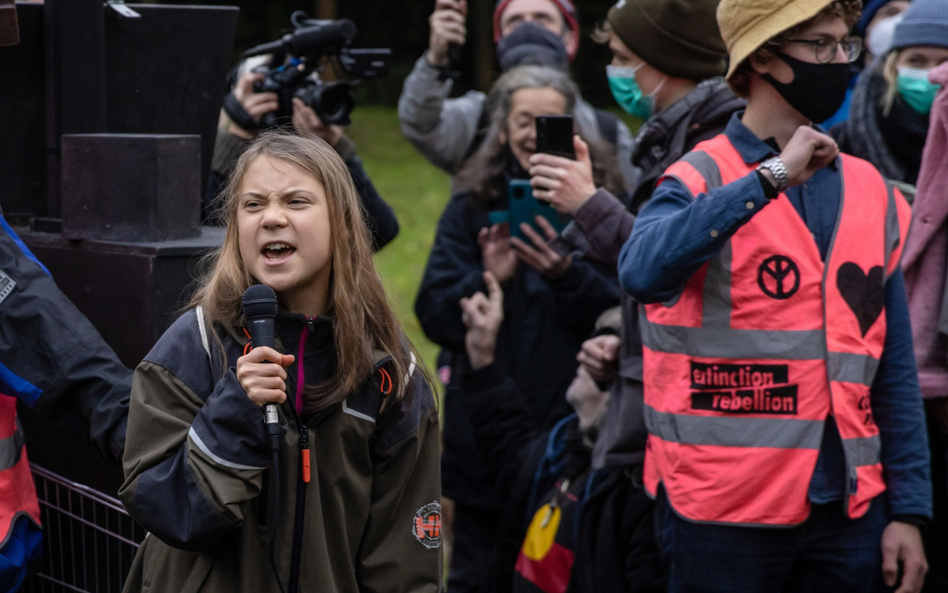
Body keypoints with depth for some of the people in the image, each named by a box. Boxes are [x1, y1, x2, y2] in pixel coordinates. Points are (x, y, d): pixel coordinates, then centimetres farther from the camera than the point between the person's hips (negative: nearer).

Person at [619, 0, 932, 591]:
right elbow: (642, 271, -27)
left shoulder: (873, 194, 10)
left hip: (847, 510, 5)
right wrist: (770, 178, -24)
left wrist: (909, 510, 7)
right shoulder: (703, 179, -5)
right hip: (726, 513, -4)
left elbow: (894, 370, 12)